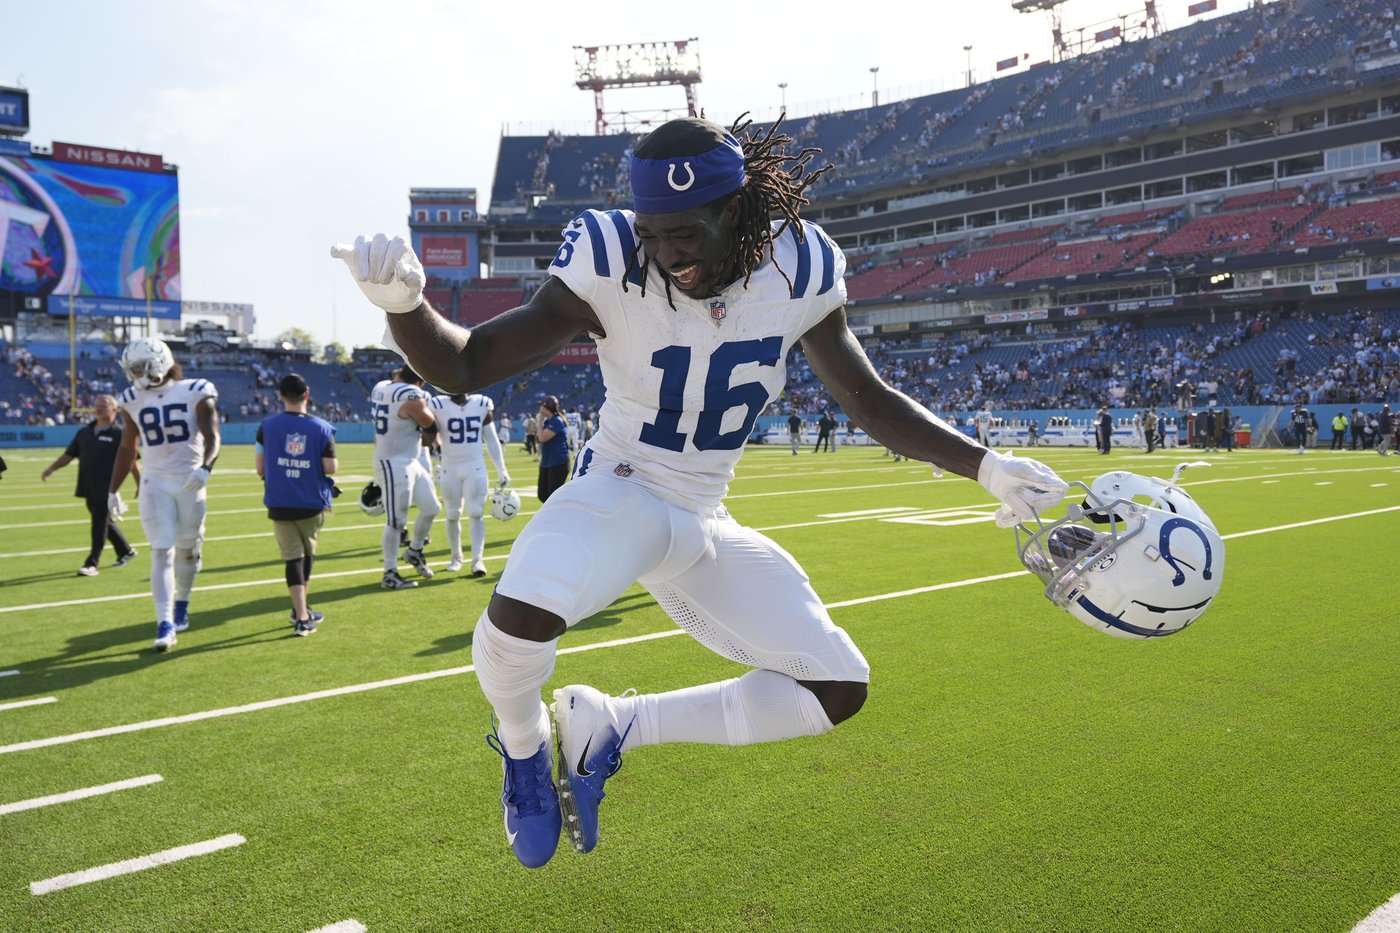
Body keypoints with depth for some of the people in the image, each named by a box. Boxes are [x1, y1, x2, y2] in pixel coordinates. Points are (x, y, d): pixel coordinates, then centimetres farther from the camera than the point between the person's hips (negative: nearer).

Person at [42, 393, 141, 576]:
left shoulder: (119, 434, -5)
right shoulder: (85, 432, 14)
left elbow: (131, 462, -5)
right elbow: (69, 454, 19)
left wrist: (140, 486, -6)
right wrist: (51, 468, 6)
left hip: (106, 489, -7)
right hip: (88, 488, 7)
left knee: (100, 524, -4)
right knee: (105, 523, 16)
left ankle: (91, 564, -1)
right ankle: (125, 551, 32)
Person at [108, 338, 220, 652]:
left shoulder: (196, 392, -6)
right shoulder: (133, 400, 4)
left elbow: (212, 438, -13)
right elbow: (127, 448, 13)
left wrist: (205, 467, -31)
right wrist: (113, 490, 13)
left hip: (190, 482, -1)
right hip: (155, 485, 1)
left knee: (187, 550, 11)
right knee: (162, 553, -6)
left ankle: (181, 604, 36)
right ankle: (165, 625, -9)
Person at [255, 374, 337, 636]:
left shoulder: (267, 427, -4)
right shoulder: (321, 428, -6)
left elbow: (260, 468, 0)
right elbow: (330, 468, -8)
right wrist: (335, 462, 14)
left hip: (279, 504, 0)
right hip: (312, 504, 0)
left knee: (293, 557, 3)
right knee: (307, 553, 20)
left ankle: (302, 617, -5)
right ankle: (301, 609, 31)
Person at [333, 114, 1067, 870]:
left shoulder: (799, 269, -10)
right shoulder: (610, 269, -20)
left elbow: (868, 400, 3)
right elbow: (464, 366, -20)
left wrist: (985, 466, -3)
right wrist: (404, 304, -41)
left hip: (704, 523, 5)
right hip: (618, 494, -4)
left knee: (838, 689, 0)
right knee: (520, 616, -36)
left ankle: (609, 728, 10)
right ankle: (523, 745, 4)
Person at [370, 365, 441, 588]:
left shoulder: (380, 388, 4)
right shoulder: (411, 396, -22)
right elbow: (430, 425, -7)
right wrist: (425, 404, 10)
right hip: (395, 465, -10)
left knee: (431, 508, 17)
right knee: (396, 521, -2)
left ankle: (414, 551, 35)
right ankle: (389, 575, 7)